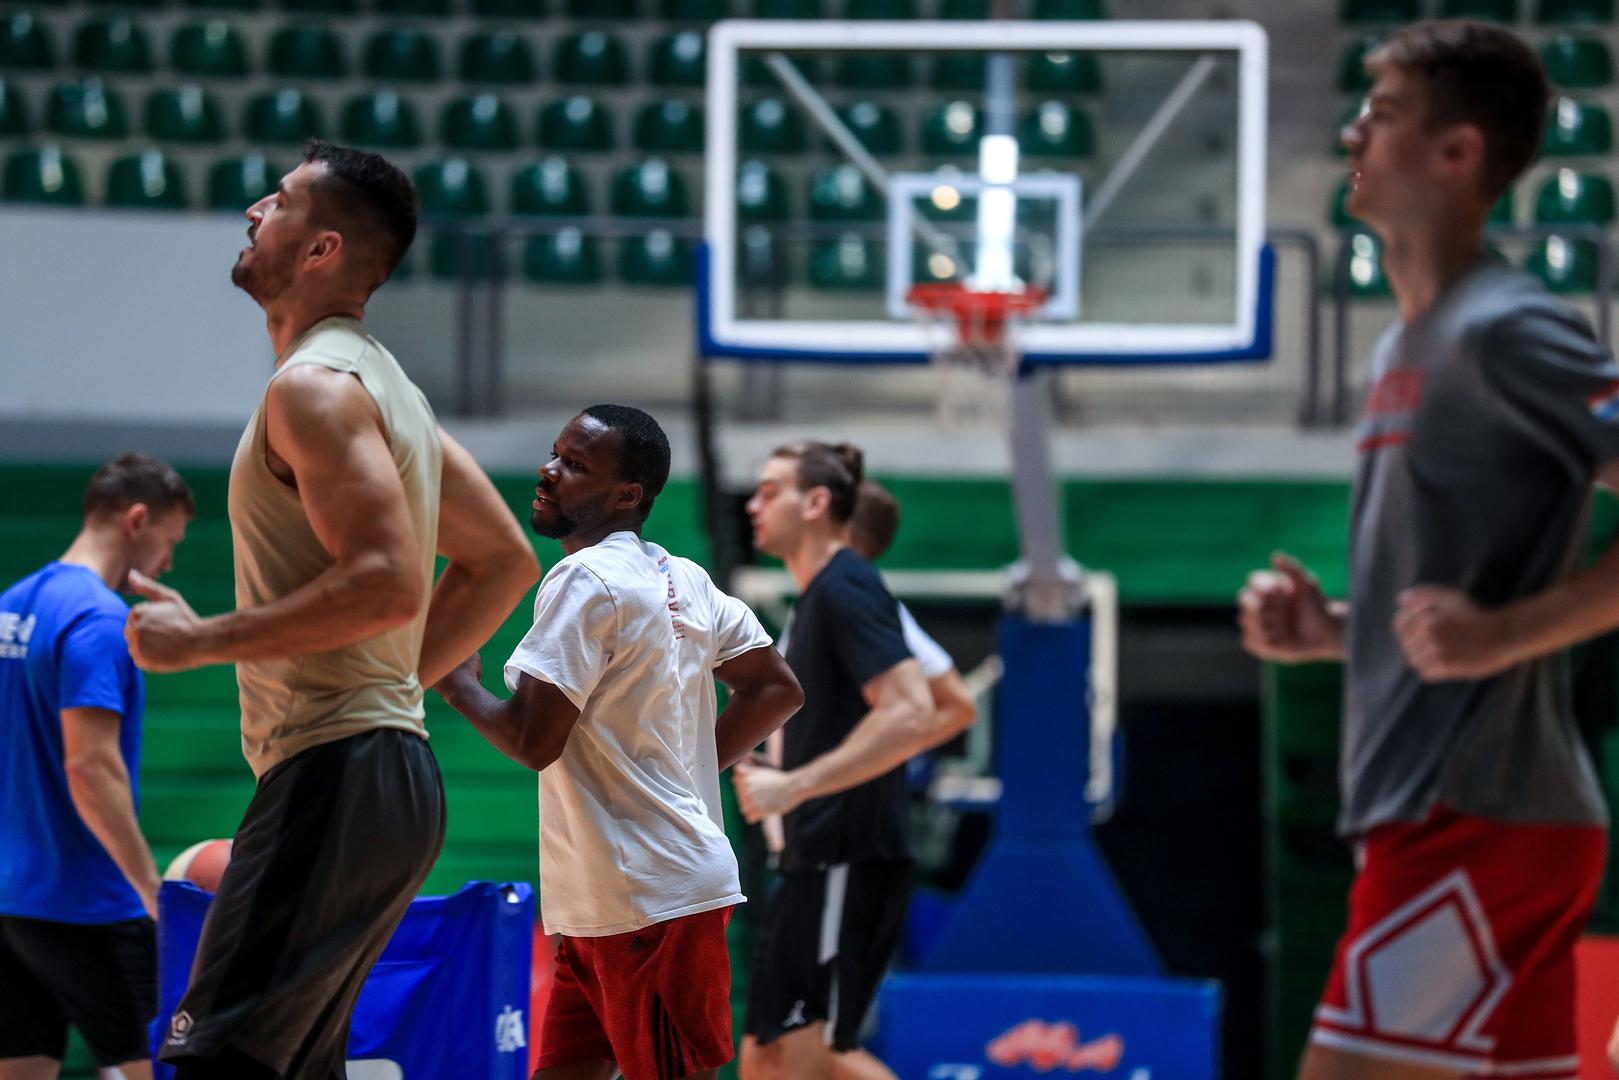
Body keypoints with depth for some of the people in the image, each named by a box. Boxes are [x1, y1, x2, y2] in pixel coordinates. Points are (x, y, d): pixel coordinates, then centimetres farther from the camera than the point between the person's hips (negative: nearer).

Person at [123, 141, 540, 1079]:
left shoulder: (316, 384, -12)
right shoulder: (383, 384, 20)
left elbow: (387, 581, -24)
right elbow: (504, 561, 25)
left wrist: (205, 640, -16)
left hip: (337, 776, -11)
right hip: (387, 756, 11)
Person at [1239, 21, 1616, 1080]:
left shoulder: (1508, 332, -12)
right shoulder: (1407, 347, 17)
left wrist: (1501, 632, -23)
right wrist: (1328, 628, 11)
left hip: (1473, 822, -10)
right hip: (1424, 813, 10)